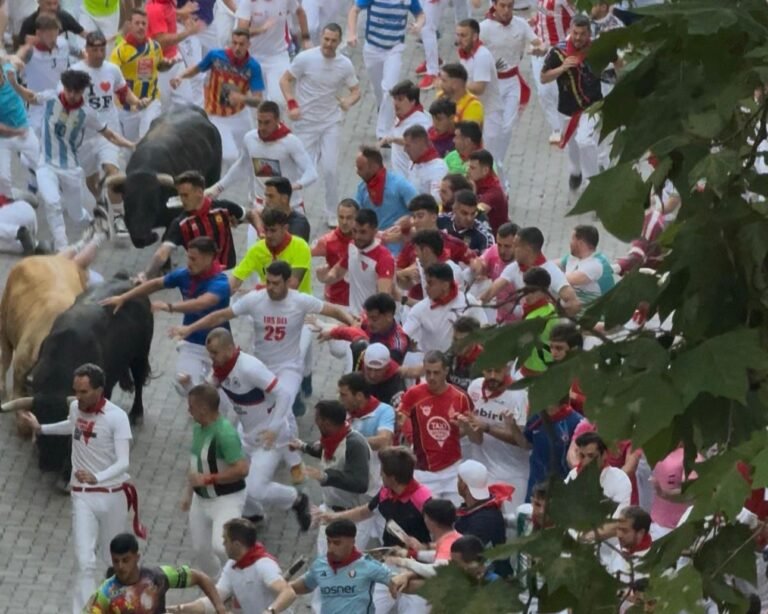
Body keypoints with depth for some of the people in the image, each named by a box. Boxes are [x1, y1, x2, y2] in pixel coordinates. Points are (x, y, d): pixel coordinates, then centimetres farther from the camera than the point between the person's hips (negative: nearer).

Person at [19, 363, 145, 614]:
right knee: (85, 562, -12)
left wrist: (97, 478, -44)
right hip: (83, 496, 2)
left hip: (113, 495, -2)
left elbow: (123, 463, -26)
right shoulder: (75, 408, -3)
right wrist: (40, 428, 29)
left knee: (112, 559, 16)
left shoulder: (117, 417, -18)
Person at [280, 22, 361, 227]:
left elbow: (355, 90, 6)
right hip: (306, 122, -1)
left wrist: (348, 101, -17)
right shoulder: (305, 58, -11)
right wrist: (291, 105, -15)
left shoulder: (345, 64, -4)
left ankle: (332, 215, 12)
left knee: (330, 169, -2)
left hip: (331, 122, 1)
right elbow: (285, 80, -2)